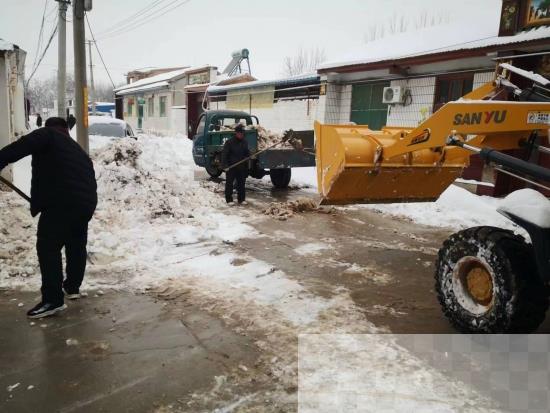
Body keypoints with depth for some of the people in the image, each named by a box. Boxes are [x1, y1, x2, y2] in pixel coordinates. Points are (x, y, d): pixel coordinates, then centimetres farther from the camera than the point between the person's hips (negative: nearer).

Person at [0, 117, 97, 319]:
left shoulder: (47, 135, 8)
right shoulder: (78, 150, 30)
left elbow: (20, 147, -12)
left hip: (61, 201, -8)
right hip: (86, 202, 8)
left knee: (48, 247, -1)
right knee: (77, 245, 22)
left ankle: (52, 300, 0)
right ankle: (72, 287, 36)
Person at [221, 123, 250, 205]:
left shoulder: (245, 142, 8)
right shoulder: (229, 142, -9)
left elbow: (247, 153, 18)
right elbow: (224, 154, -11)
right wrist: (225, 165, -18)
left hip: (241, 167, 5)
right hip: (231, 167, -5)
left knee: (241, 183, 9)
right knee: (229, 183, 1)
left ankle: (241, 199, 18)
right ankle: (229, 200, 8)